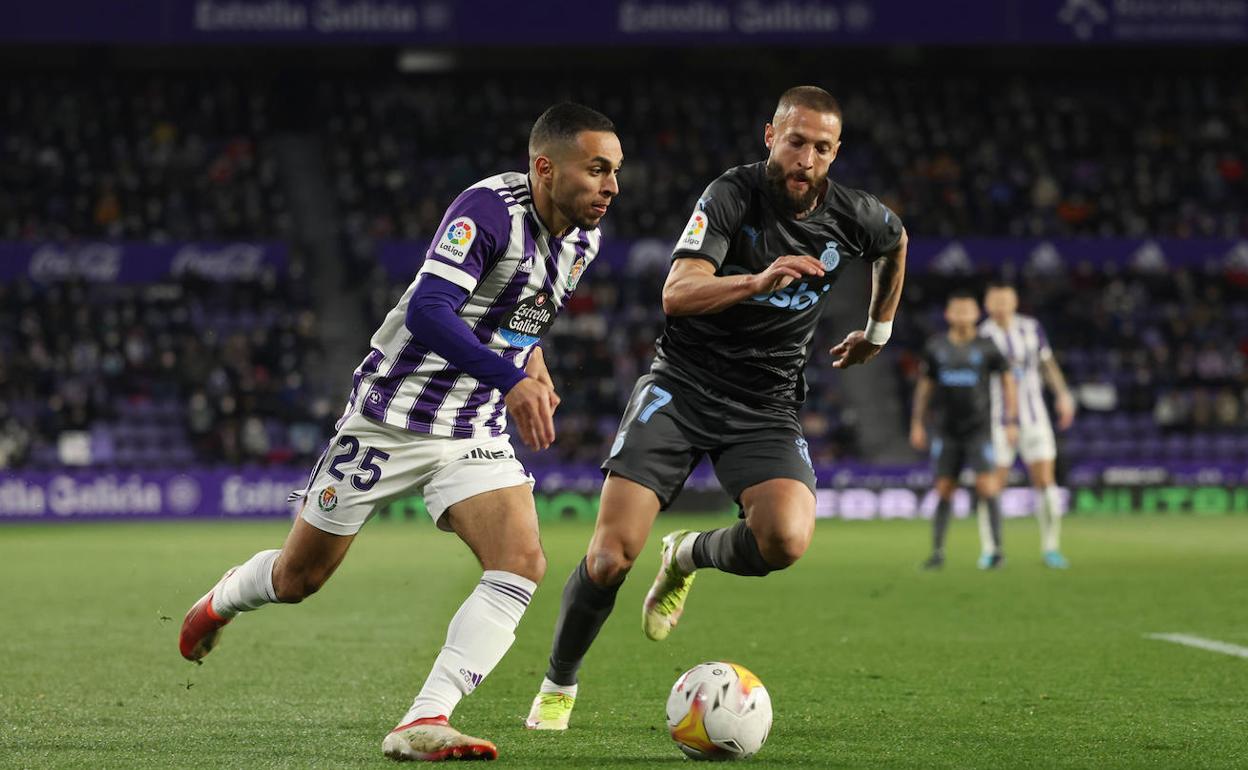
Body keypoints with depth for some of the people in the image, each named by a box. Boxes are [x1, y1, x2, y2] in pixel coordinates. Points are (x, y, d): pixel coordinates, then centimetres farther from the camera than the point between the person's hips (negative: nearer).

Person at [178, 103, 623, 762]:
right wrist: (509, 379, -44)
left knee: (522, 563, -19)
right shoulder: (489, 208, -23)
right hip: (391, 418, -6)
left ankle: (422, 725, -21)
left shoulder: (583, 238, 3)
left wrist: (531, 356, 9)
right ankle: (224, 599, 45)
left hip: (476, 433, 6)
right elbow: (427, 312, -35)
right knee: (300, 577, 8)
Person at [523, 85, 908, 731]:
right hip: (682, 386, -3)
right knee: (611, 557, -14)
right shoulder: (733, 195, -13)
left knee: (787, 540, -27)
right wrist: (759, 280, -43)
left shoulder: (854, 218, -1)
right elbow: (678, 293, -27)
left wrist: (878, 329, 31)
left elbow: (895, 243, 26)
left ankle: (689, 556, 8)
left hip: (766, 407, 3)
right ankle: (557, 686, 13)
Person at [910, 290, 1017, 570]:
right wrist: (917, 423, 12)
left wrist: (1011, 421, 0)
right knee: (944, 490, 0)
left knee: (987, 485, -12)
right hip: (946, 430, 2)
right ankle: (937, 551, 9)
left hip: (979, 428, -2)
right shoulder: (935, 347, 5)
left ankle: (993, 549, -5)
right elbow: (925, 385, 14)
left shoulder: (986, 347, -1)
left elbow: (1007, 380, 6)